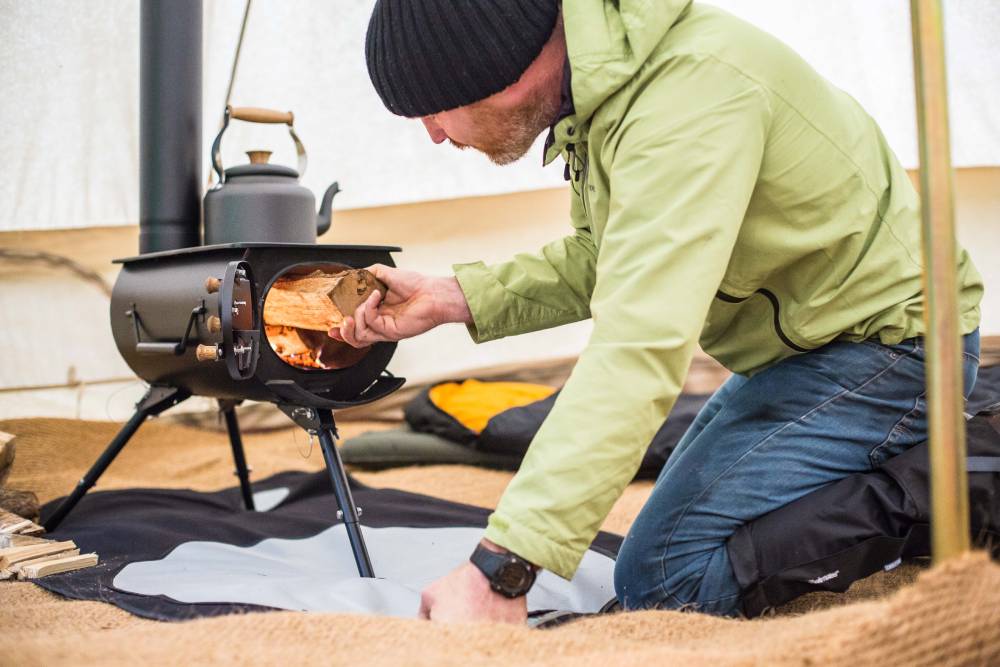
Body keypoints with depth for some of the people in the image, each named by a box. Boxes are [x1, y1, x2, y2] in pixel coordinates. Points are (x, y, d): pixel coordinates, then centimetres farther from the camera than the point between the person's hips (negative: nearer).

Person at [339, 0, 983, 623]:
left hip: (888, 344, -9)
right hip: (806, 341, 9)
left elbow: (641, 347, -40)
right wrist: (452, 298, -3)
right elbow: (600, 260, 9)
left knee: (664, 573, -17)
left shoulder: (690, 95, -32)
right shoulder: (603, 75, -2)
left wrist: (500, 569, -42)